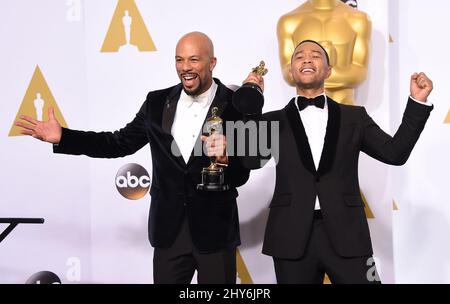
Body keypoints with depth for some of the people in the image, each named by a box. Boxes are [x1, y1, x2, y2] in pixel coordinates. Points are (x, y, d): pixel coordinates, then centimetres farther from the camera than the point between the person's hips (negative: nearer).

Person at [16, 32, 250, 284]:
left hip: (215, 230, -2)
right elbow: (121, 143, 9)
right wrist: (62, 137, 2)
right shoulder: (158, 102, 3)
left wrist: (226, 157, -33)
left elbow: (241, 176, -10)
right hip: (169, 229, 3)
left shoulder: (236, 106, -8)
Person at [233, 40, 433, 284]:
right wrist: (251, 105, -11)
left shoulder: (354, 117, 12)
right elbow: (251, 160, -5)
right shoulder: (275, 121, 10)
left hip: (346, 236, 0)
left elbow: (395, 153, 5)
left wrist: (417, 101, -2)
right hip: (292, 238, 0)